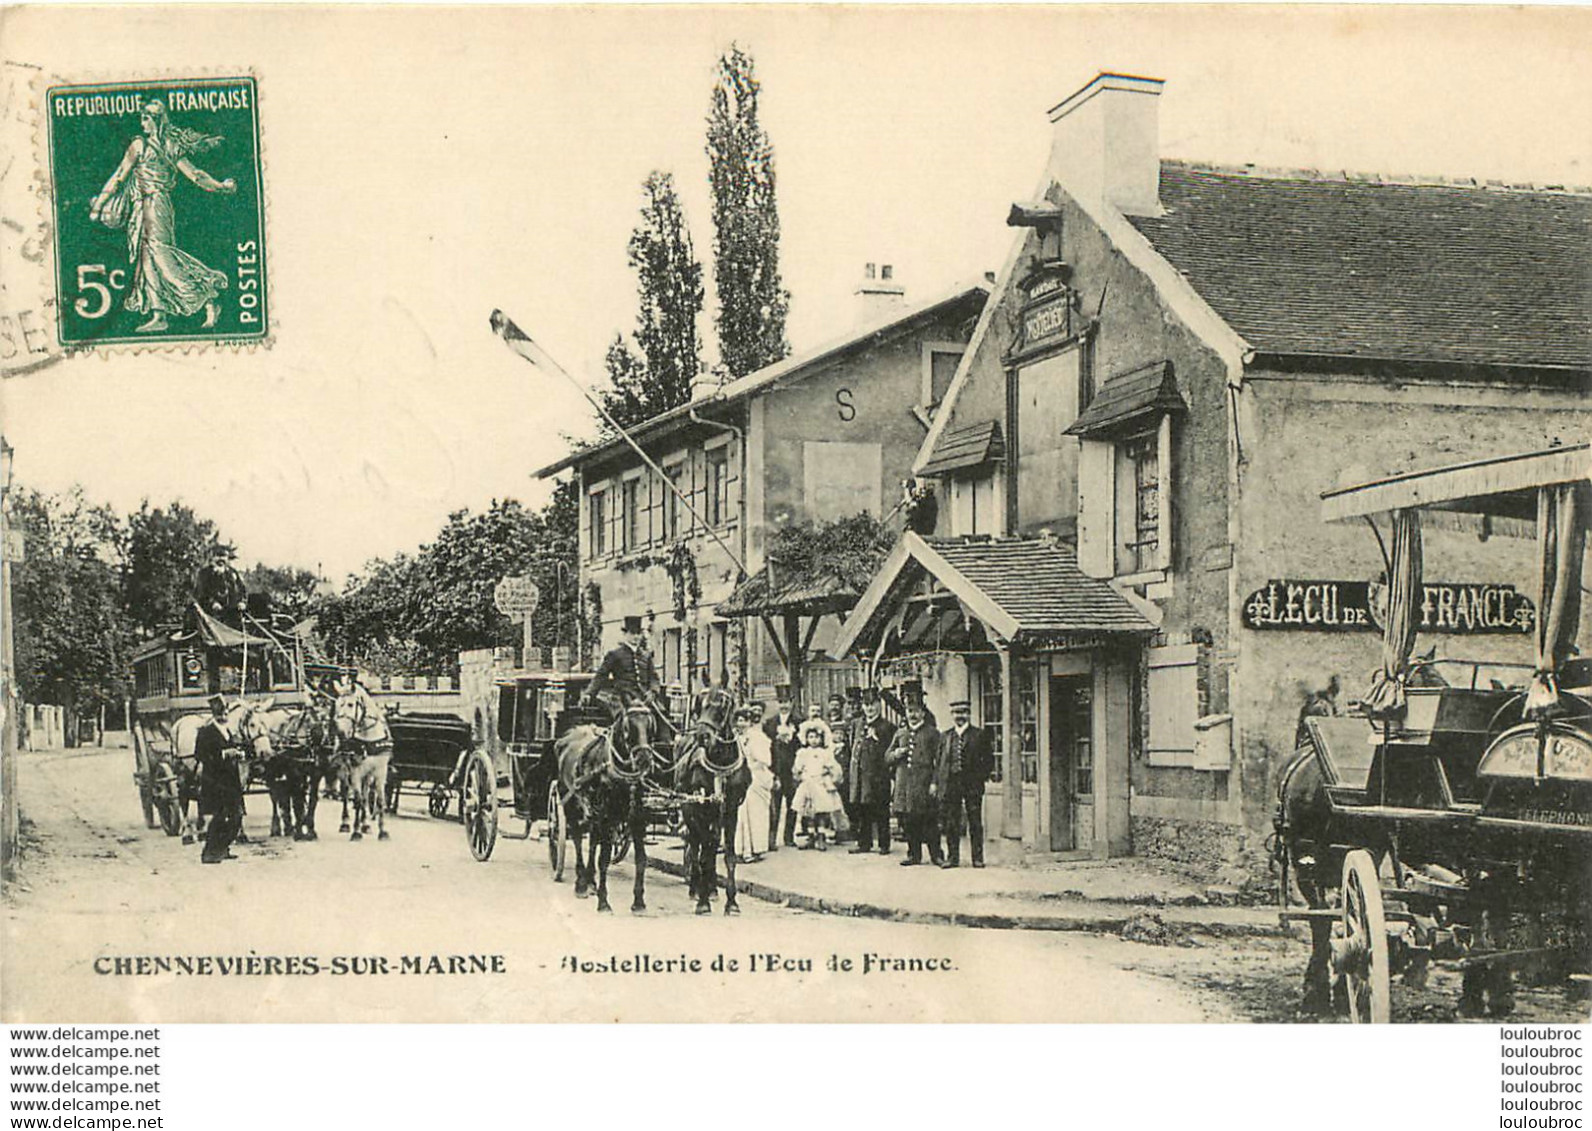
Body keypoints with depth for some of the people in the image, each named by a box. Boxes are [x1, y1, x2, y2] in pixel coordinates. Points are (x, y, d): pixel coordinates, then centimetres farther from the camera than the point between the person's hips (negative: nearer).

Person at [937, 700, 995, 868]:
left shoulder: (980, 735, 5)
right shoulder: (945, 736, 13)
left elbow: (989, 760, 5)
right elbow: (939, 761, 11)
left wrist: (981, 777, -6)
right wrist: (936, 782, 3)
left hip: (972, 785, -2)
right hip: (950, 785, 2)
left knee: (975, 823, 0)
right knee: (951, 824, 4)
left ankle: (978, 858, 6)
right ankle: (953, 858, 11)